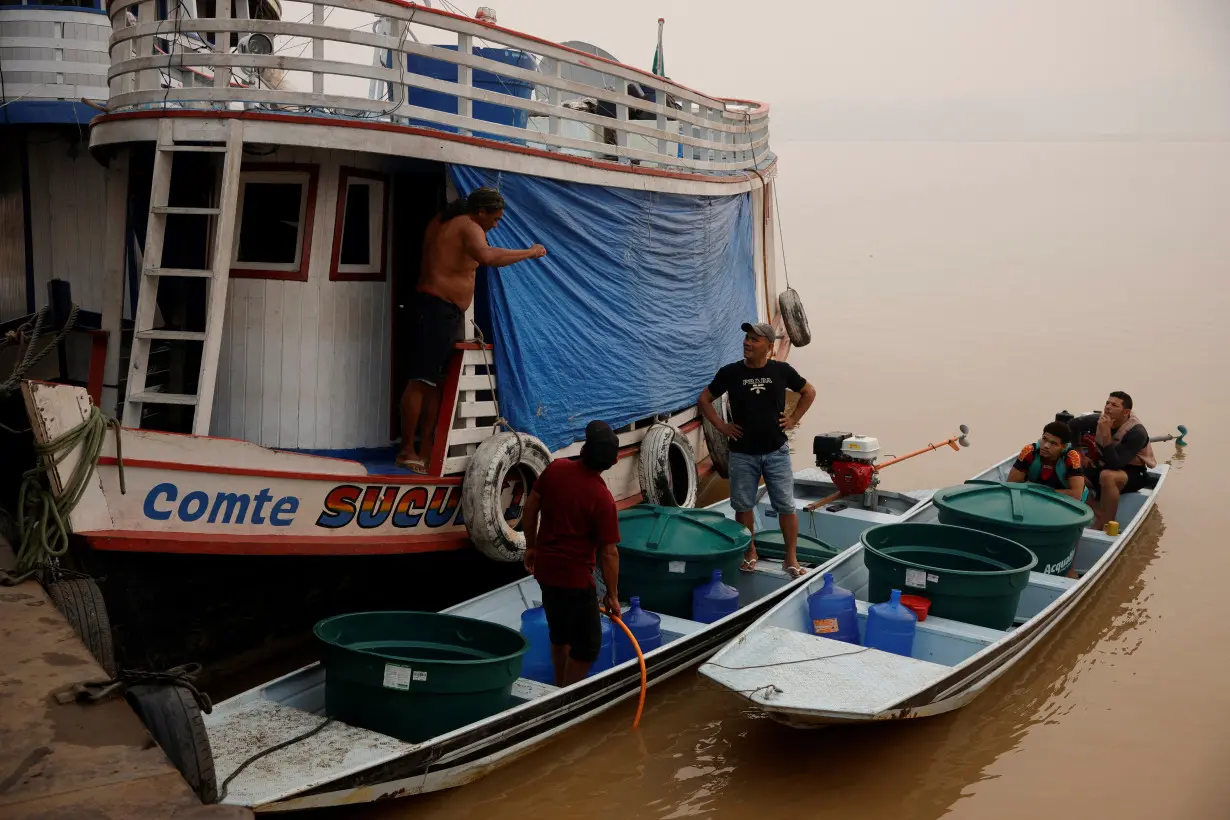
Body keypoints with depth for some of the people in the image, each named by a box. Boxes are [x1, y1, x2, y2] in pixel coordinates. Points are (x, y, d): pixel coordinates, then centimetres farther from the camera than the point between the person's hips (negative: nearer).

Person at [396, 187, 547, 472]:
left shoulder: (441, 223, 17)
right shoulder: (469, 228, -12)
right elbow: (487, 256, -32)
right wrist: (529, 253, -25)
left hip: (443, 312, 11)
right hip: (438, 310, -11)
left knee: (435, 382, 11)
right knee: (421, 381, -9)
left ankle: (425, 449, 13)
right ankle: (407, 451, -7)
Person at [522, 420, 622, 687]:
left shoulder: (556, 469, -6)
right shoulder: (602, 499, -21)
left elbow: (531, 507, 4)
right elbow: (609, 553, -16)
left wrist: (531, 546, 17)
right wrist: (612, 595, -5)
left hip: (545, 568, 7)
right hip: (575, 577, -7)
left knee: (560, 632, 24)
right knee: (587, 644, 7)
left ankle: (561, 691, 38)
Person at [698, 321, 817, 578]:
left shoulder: (782, 371, -4)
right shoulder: (730, 372, -5)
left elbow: (809, 392, 11)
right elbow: (705, 399, 6)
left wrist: (793, 419, 3)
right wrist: (721, 426, -1)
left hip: (776, 452, 0)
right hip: (742, 454, 1)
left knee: (786, 506, 2)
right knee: (743, 506, 9)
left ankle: (791, 558, 13)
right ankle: (750, 552, 26)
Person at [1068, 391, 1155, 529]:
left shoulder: (1137, 433, -25)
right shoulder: (1099, 420, -11)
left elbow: (1115, 464, -35)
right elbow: (1071, 426, 7)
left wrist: (1106, 434, -38)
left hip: (1133, 474, -6)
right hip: (1104, 467, 6)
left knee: (1107, 476, -39)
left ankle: (1103, 527, -27)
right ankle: (1103, 518, -19)